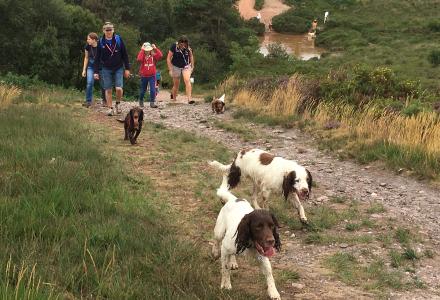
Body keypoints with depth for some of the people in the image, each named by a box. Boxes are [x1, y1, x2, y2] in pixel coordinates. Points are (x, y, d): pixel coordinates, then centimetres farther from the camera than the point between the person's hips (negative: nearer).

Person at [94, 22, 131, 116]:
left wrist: (127, 68, 0)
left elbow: (125, 55, 1)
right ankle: (110, 108, 14)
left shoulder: (118, 39, -3)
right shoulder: (101, 42, -1)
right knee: (108, 90, 3)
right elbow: (97, 58, 3)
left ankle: (118, 104, 14)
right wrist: (96, 71, -2)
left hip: (118, 68, -1)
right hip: (106, 69, 1)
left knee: (119, 88, -13)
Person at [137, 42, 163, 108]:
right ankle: (141, 101, 35)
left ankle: (152, 103, -5)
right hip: (144, 76, 0)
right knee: (143, 90, 14)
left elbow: (160, 56, -18)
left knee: (153, 90, -10)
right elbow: (139, 59, -27)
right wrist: (142, 50, -23)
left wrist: (155, 48, -19)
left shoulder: (153, 56, -2)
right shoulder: (143, 56, -4)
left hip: (152, 76, 0)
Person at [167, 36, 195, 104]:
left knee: (187, 80, -20)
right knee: (176, 84, 8)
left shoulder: (188, 48, -14)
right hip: (176, 67, -1)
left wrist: (192, 66, 9)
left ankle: (189, 99, -25)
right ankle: (174, 98, 35)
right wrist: (170, 70, -16)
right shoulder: (174, 46, -21)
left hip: (186, 66, 1)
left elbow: (191, 56, 7)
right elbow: (168, 58, -15)